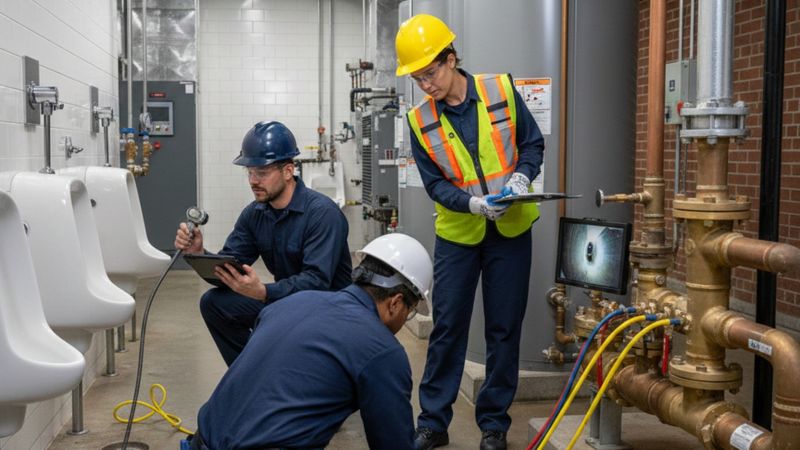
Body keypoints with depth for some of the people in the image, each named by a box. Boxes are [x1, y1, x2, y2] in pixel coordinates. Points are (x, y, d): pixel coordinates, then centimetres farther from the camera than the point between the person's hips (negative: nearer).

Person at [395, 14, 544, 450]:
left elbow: (533, 143, 2)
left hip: (510, 231, 0)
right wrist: (472, 203, -24)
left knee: (504, 330, 6)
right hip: (457, 233, 0)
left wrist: (522, 176, -17)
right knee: (446, 328, 4)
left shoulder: (502, 90, -7)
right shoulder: (420, 121, -6)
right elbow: (435, 185, -7)